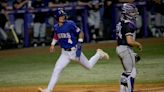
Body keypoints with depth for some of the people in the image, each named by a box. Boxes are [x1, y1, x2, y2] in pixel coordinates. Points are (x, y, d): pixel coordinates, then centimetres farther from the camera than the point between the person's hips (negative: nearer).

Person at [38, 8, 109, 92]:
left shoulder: (70, 24, -16)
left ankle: (99, 54, 36)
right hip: (65, 53, 4)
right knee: (57, 70, -10)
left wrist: (79, 44, -16)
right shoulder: (56, 27, 0)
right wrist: (52, 44, 5)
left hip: (75, 51, -4)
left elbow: (80, 33, -9)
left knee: (89, 66, 11)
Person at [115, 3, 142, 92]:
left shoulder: (120, 24, 10)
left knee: (127, 71, 20)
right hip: (126, 49, -9)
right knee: (131, 72, -3)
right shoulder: (129, 25, -18)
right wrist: (138, 44, -7)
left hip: (119, 48, 9)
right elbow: (129, 41, -25)